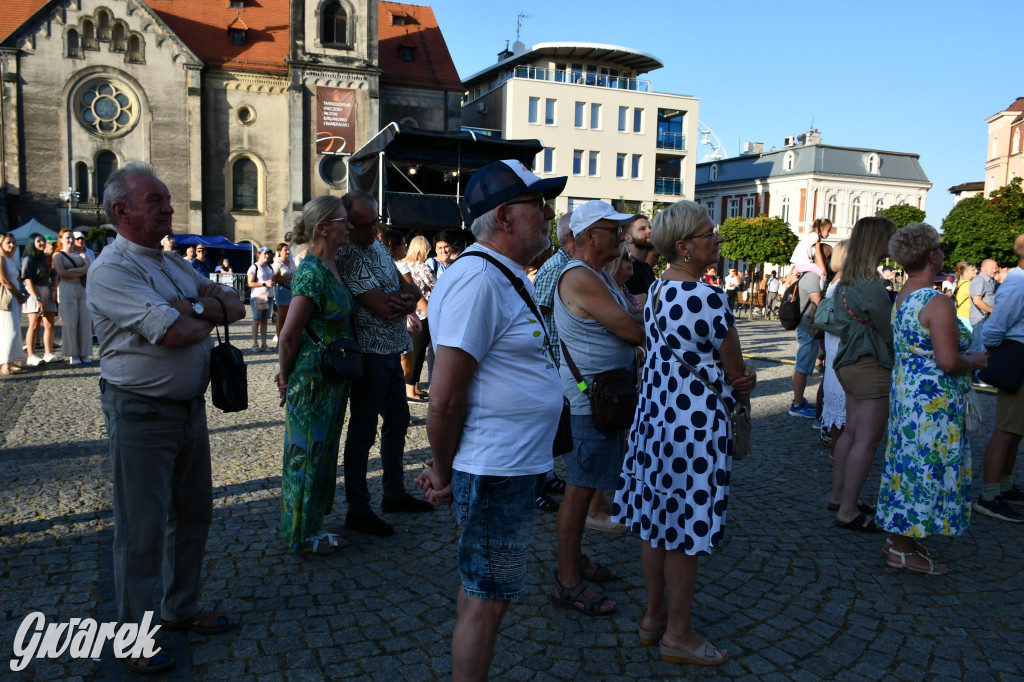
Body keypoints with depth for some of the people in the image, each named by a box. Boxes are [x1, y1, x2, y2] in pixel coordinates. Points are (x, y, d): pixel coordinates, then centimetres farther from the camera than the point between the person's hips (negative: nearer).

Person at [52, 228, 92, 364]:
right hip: (67, 289, -4)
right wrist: (81, 272, -4)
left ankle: (84, 354, 6)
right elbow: (61, 273, -8)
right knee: (70, 322, -5)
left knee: (85, 321, -1)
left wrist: (73, 272, -7)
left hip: (82, 289, 4)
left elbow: (89, 268, 5)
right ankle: (72, 355, 0)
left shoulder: (79, 255, 20)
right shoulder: (58, 255, 7)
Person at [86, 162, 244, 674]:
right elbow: (173, 332, -26)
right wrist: (213, 311, -6)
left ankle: (181, 608, 34)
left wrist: (192, 305, -14)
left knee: (193, 514, 17)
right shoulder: (111, 270, -15)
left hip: (190, 407, 8)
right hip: (141, 415, -8)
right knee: (142, 528, 2)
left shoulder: (172, 263, 13)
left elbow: (234, 304, 6)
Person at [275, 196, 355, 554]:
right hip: (312, 380, -9)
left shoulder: (329, 268, 7)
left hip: (333, 380, 9)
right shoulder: (312, 273, -22)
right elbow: (289, 335, -20)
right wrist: (286, 376, -6)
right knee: (307, 454, 4)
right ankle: (301, 536, 19)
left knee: (323, 453, 17)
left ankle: (314, 526, 30)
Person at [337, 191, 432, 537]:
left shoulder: (378, 246, 11)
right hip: (369, 352, -9)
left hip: (392, 351, 9)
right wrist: (406, 298, -4)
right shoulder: (347, 256, -17)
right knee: (363, 431, -1)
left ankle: (395, 494, 33)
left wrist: (403, 296, -13)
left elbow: (410, 289, 9)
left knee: (397, 421, 18)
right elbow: (383, 307, -23)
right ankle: (357, 511, 11)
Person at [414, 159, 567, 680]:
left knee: (481, 590, 21)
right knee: (486, 599, 6)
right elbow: (445, 398, -22)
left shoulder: (506, 276, 13)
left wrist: (446, 465, 10)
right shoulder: (477, 279, -21)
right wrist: (443, 471, -8)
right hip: (494, 471, -9)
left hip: (514, 464, 9)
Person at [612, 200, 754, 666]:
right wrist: (742, 389, 11)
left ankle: (653, 616, 34)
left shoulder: (656, 289, 7)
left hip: (654, 413, 9)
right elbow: (737, 372, -10)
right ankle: (677, 635, 21)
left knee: (656, 521, 18)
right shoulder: (708, 298, -21)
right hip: (694, 424, -9)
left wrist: (737, 378, -1)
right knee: (684, 529, 5)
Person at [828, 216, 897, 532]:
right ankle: (848, 511, 1)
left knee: (852, 432, 18)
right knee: (867, 439, -4)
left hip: (849, 362, 10)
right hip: (872, 367, -10)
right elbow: (889, 331, -14)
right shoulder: (872, 286, -20)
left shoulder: (847, 281, 9)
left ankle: (839, 495, 28)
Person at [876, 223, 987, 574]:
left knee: (909, 462, 17)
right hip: (933, 400, -9)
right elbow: (949, 361, -24)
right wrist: (975, 361, -8)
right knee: (926, 466, 1)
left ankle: (899, 535, 28)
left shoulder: (901, 298, 8)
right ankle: (902, 548, 11)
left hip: (905, 390, 9)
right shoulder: (938, 303, -21)